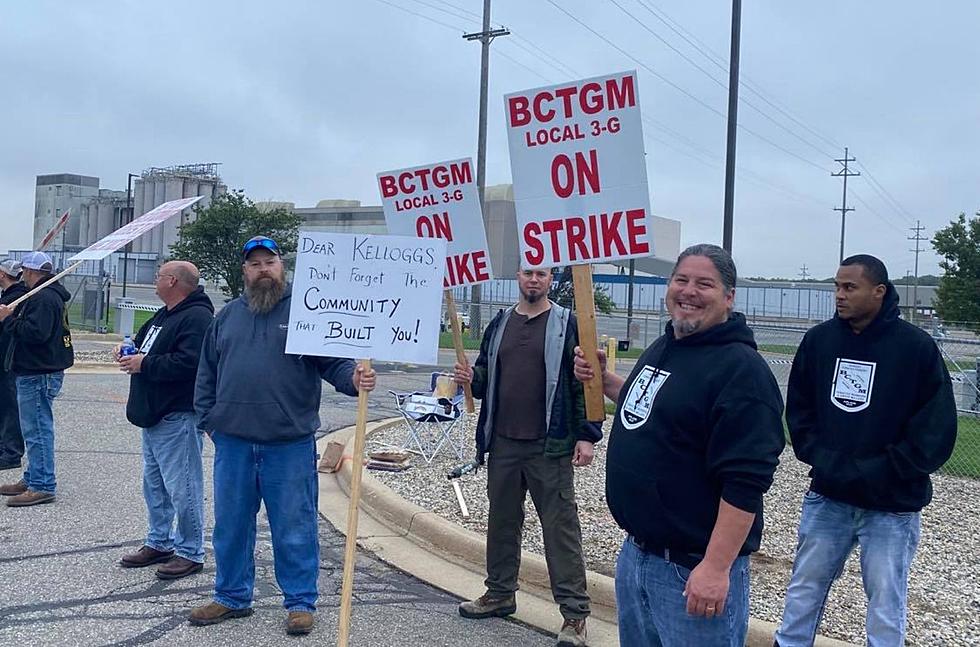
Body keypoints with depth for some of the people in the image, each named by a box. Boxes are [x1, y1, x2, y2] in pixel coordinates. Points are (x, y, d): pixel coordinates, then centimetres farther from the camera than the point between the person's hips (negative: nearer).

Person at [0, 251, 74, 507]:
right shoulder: (51, 295, 19)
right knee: (36, 429, 17)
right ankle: (32, 479, 26)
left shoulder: (43, 298, -16)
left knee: (37, 430, -8)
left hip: (38, 375, -11)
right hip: (38, 372, 11)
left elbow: (35, 333, -27)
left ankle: (42, 486, -4)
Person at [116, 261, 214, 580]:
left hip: (178, 416, -11)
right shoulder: (164, 315, 17)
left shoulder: (197, 317, -17)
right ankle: (159, 543, 30)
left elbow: (189, 362, -28)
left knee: (182, 488, -4)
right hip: (154, 415, 11)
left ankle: (190, 553, 6)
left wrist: (144, 364, -19)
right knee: (154, 483, 18)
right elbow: (147, 343, 29)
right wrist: (130, 350, 6)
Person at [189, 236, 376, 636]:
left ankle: (300, 602, 16)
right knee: (231, 525, 14)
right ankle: (232, 597, 29)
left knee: (294, 528, 3)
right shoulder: (227, 316, 13)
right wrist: (208, 420, 9)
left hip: (290, 443, -4)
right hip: (233, 442, 4)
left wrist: (354, 379, -22)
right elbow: (206, 375, 17)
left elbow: (334, 363, -2)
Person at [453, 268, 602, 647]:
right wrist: (472, 378, -2)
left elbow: (585, 383, -5)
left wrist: (587, 435, -10)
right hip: (503, 444, 6)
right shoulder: (499, 324, 12)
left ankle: (574, 612, 2)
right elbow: (486, 378, 21)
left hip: (549, 447, -5)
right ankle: (500, 594, 30)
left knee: (561, 526, -3)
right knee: (501, 521, 15)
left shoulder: (567, 325, -3)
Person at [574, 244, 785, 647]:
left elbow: (744, 481, -24)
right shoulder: (661, 348, 9)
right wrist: (603, 379, 10)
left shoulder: (740, 368, -19)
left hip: (692, 568, -9)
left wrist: (716, 568, -26)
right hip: (636, 552, 9)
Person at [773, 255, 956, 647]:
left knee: (885, 601, 6)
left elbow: (937, 430, -8)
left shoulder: (917, 347, -10)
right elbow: (798, 408, 9)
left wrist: (881, 473, -13)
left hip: (891, 505, -3)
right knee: (804, 587, 12)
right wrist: (820, 457, -5)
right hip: (827, 497, 3)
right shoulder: (818, 340, 1)